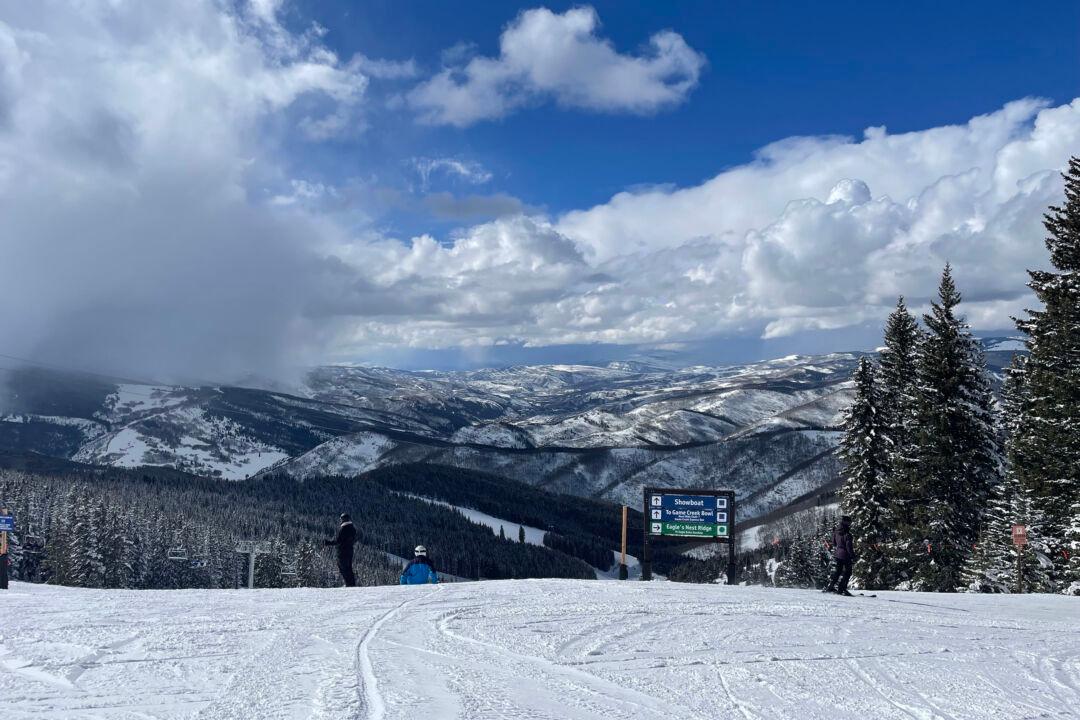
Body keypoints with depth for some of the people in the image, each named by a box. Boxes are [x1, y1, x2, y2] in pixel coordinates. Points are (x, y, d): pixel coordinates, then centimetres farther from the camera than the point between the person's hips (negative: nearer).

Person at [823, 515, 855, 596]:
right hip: (845, 555, -7)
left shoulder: (836, 532, 4)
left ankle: (829, 587, 16)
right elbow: (849, 546, -18)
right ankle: (841, 589, -1)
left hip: (837, 554, 7)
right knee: (847, 572, 4)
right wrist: (853, 557, -13)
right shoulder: (847, 534, -19)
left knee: (837, 571, 17)